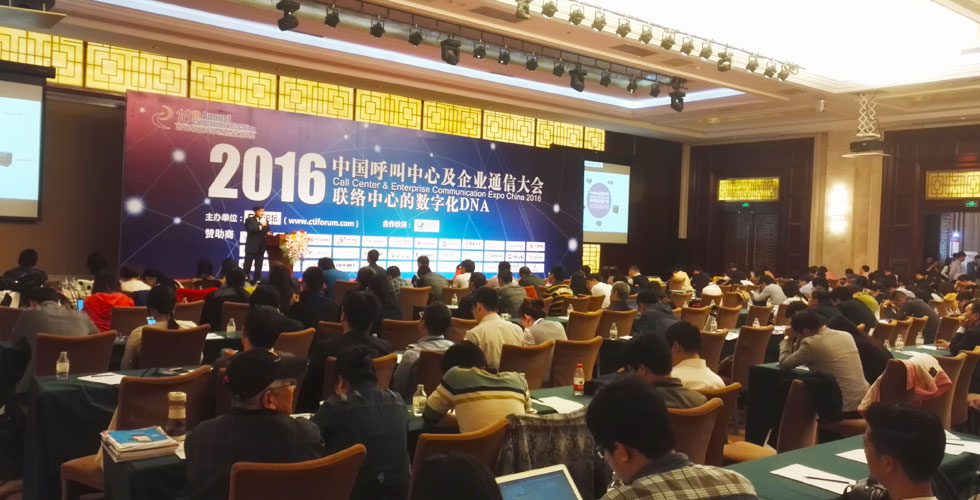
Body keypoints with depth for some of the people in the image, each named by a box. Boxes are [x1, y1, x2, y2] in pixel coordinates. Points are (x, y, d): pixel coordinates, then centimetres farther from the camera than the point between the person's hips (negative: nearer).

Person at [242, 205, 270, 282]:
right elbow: (249, 230, -16)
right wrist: (260, 226, -21)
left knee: (258, 267, 6)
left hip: (261, 247, 5)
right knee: (247, 266, -1)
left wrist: (268, 233, -9)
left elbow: (266, 232, 15)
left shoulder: (265, 221, 15)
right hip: (251, 247, -5)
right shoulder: (249, 220, -1)